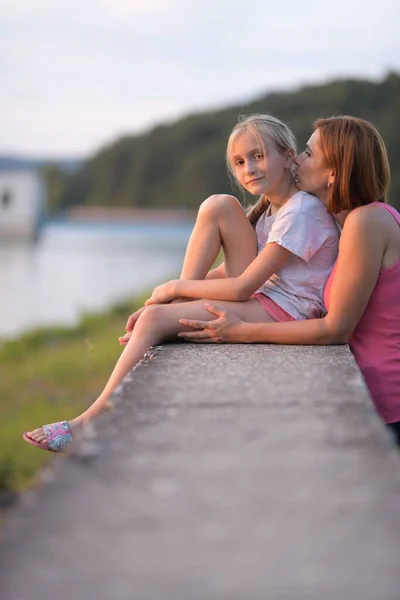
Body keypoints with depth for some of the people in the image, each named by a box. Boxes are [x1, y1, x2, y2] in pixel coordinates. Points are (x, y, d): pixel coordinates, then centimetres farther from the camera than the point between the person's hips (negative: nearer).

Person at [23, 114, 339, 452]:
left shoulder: (300, 213, -16)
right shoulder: (271, 208, 14)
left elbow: (241, 287, -20)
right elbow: (226, 272, 13)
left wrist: (174, 288, -10)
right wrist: (177, 293, -1)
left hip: (284, 312, -9)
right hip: (262, 294, 9)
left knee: (156, 318, -20)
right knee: (217, 206, -5)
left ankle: (90, 422, -15)